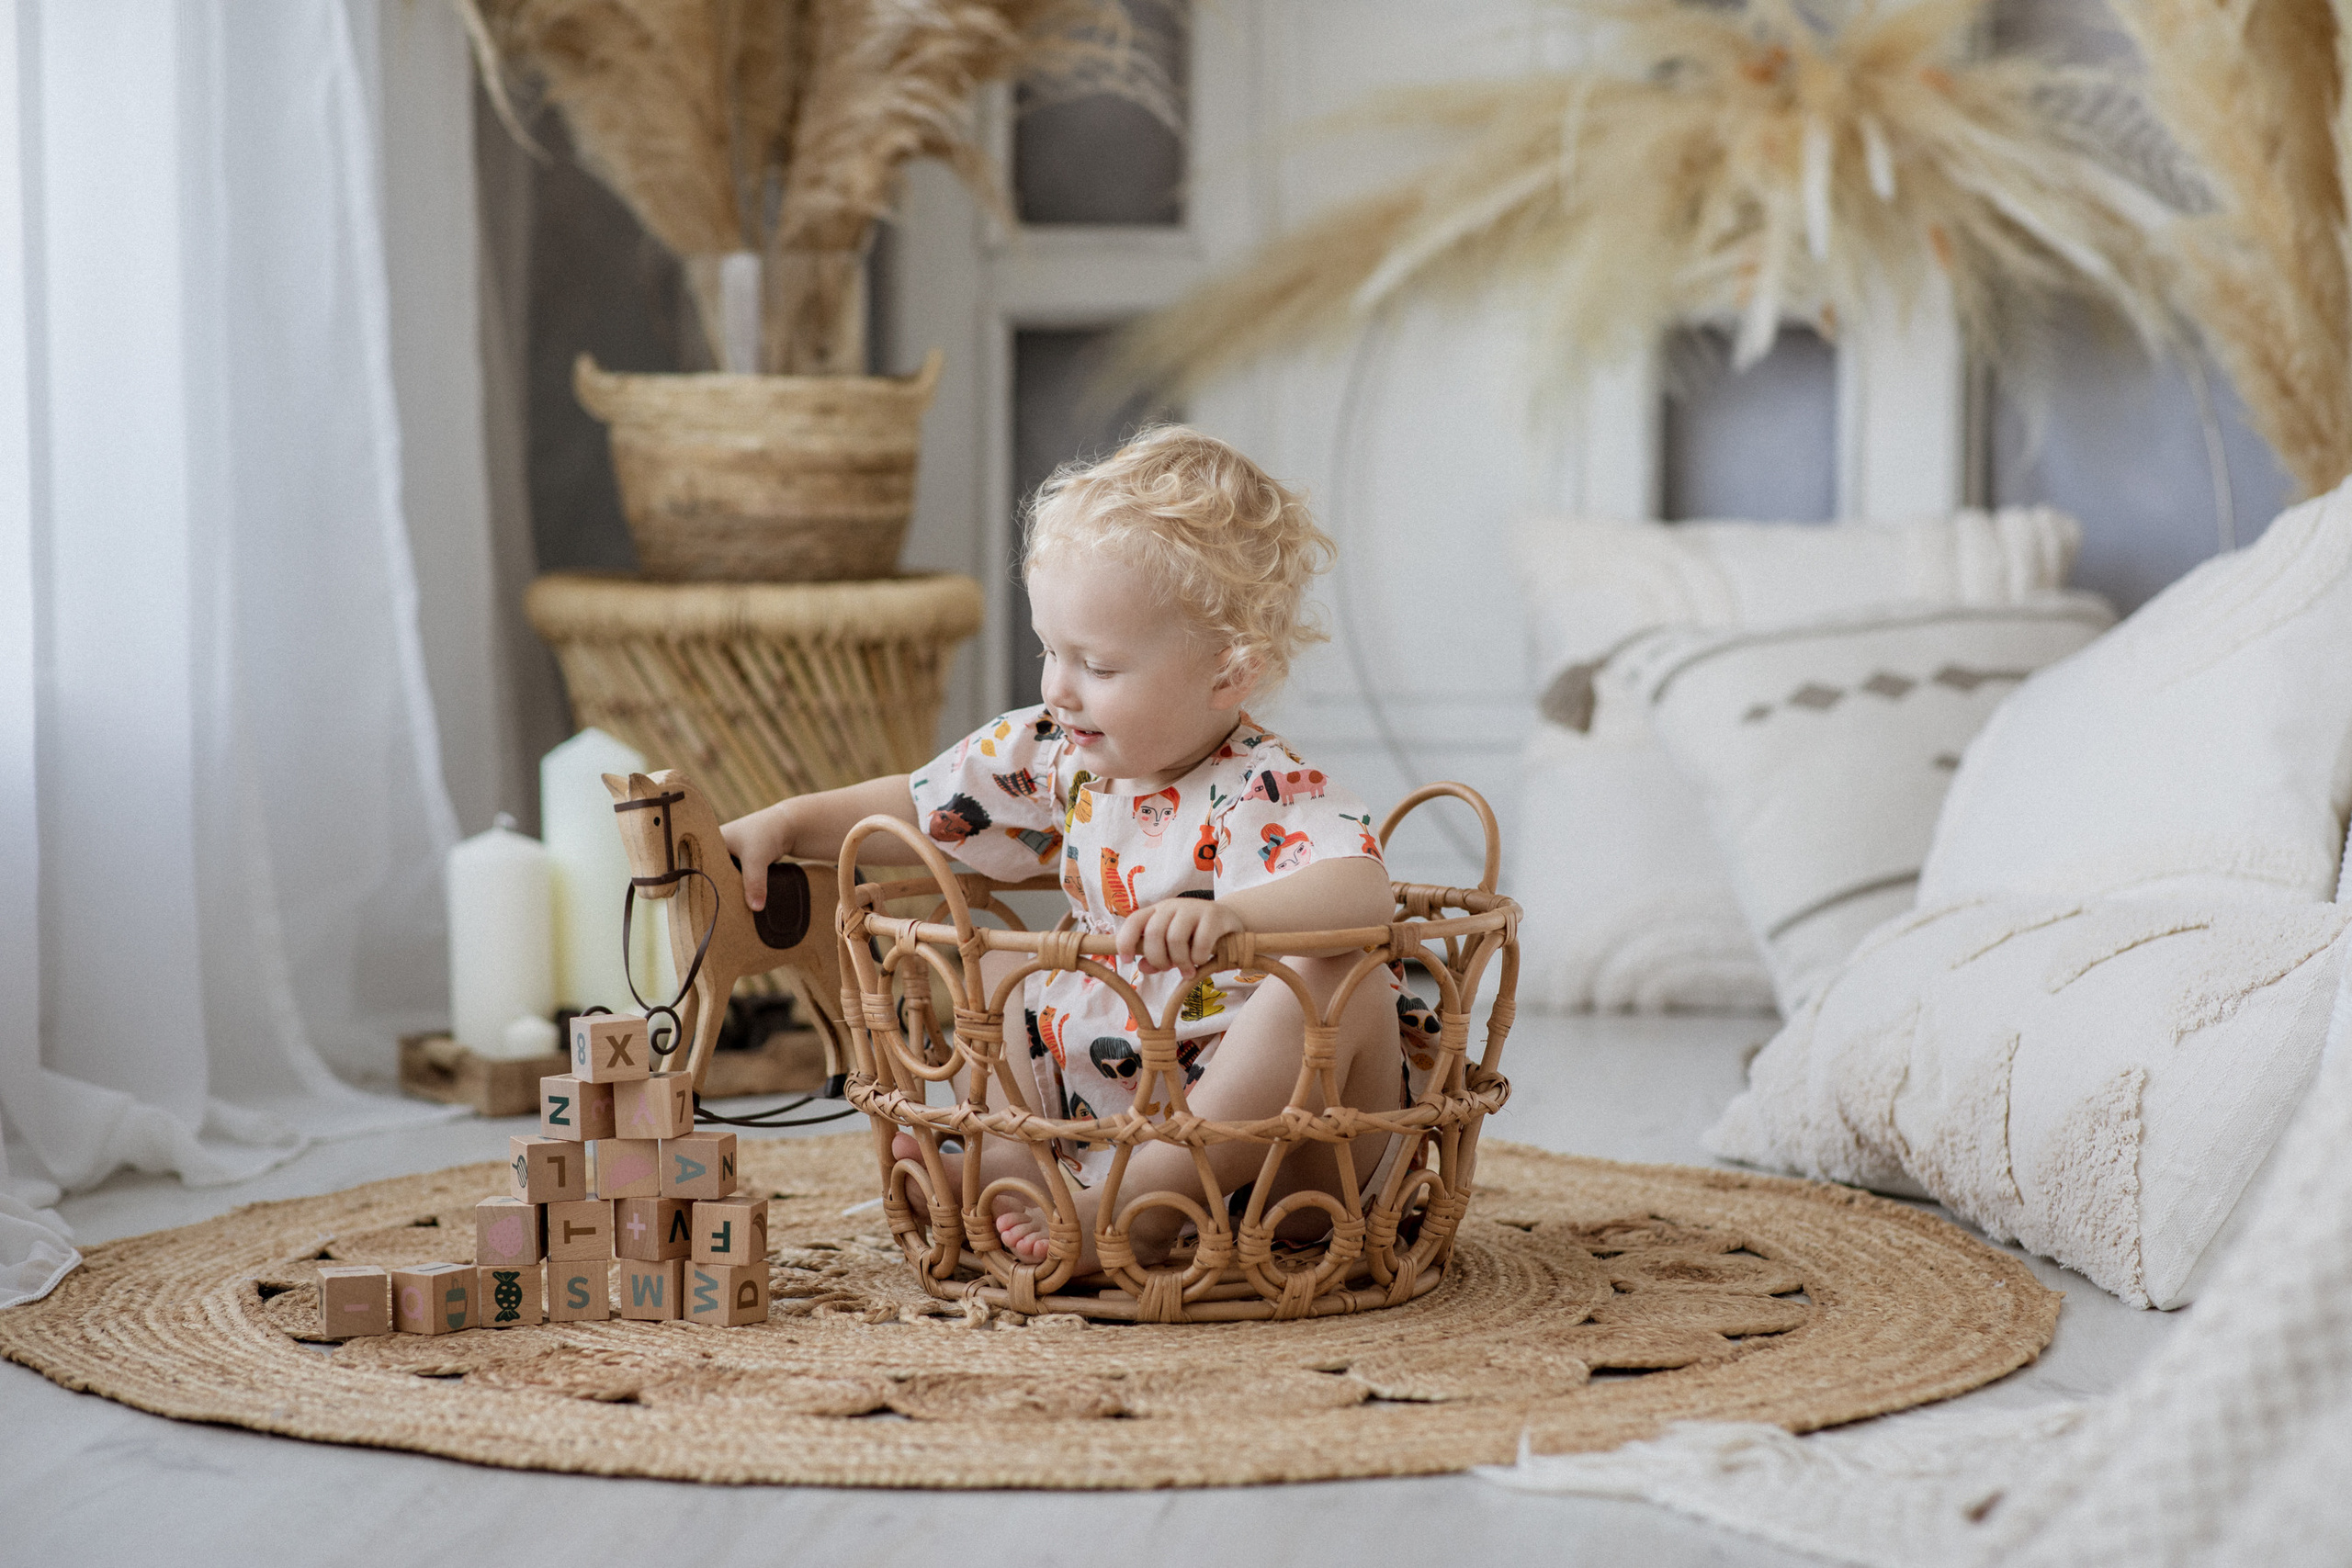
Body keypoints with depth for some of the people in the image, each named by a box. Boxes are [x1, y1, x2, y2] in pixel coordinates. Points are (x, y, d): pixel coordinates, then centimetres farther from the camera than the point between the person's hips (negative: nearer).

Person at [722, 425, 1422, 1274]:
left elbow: (1364, 891, -40)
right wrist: (782, 825, 5)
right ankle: (1017, 1155, -12)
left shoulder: (1267, 797, -21)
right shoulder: (1057, 758, 2)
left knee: (1348, 980, -35)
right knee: (995, 967, 13)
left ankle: (1145, 1200, -34)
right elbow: (916, 807, 14)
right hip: (1108, 1108, 8)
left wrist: (1231, 914, -56)